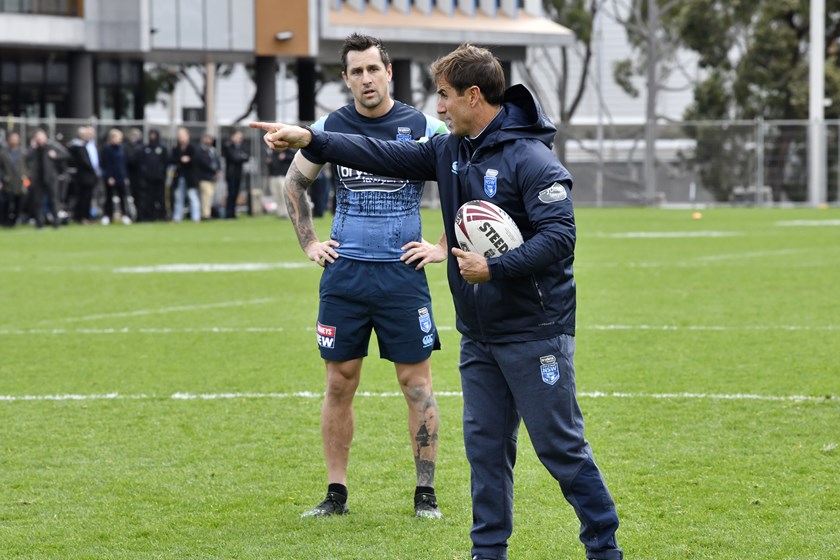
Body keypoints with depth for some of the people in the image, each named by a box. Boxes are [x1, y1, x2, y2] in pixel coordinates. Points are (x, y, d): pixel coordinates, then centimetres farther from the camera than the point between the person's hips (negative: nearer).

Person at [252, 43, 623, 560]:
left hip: (535, 332, -8)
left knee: (561, 446, -4)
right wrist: (310, 140, 5)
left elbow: (560, 236, -22)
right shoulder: (451, 151, 10)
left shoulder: (531, 159, -16)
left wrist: (494, 268, -24)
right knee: (485, 445, 10)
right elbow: (388, 156, 11)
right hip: (479, 335, 8)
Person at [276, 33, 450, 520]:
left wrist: (444, 246, 1)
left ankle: (426, 493, 7)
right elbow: (295, 183, 20)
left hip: (403, 274, -2)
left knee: (417, 382, 0)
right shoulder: (330, 129, 4)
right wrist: (309, 243, 13)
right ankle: (336, 494, 11)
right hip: (344, 274, 2)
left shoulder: (423, 128, -3)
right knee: (340, 384, 4)